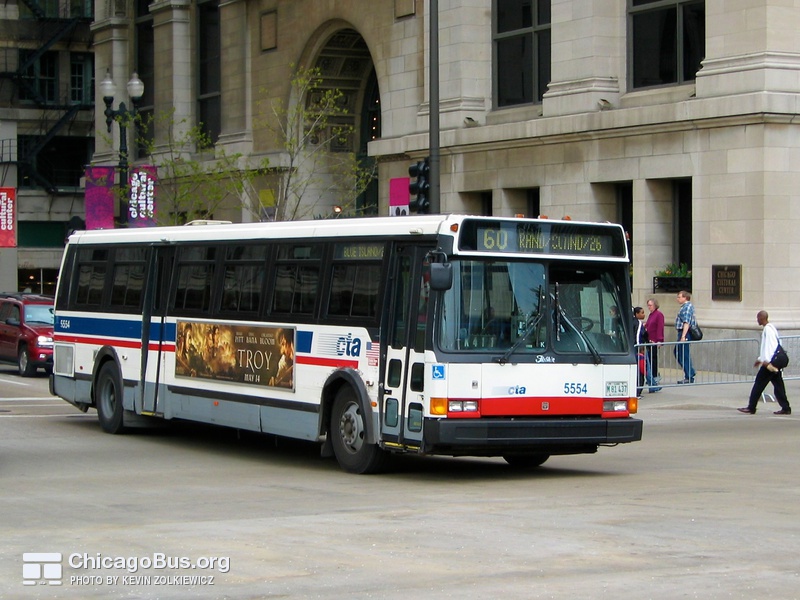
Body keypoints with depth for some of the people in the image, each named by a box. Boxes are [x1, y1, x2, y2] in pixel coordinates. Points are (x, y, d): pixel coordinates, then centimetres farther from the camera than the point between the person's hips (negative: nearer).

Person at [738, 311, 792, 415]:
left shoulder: (768, 329, -12)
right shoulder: (771, 328, 19)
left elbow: (770, 345, -21)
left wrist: (766, 360, -26)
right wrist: (760, 359, 30)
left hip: (769, 363, -10)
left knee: (759, 384, -4)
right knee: (778, 385, 7)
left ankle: (751, 408, 0)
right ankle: (786, 408, 3)